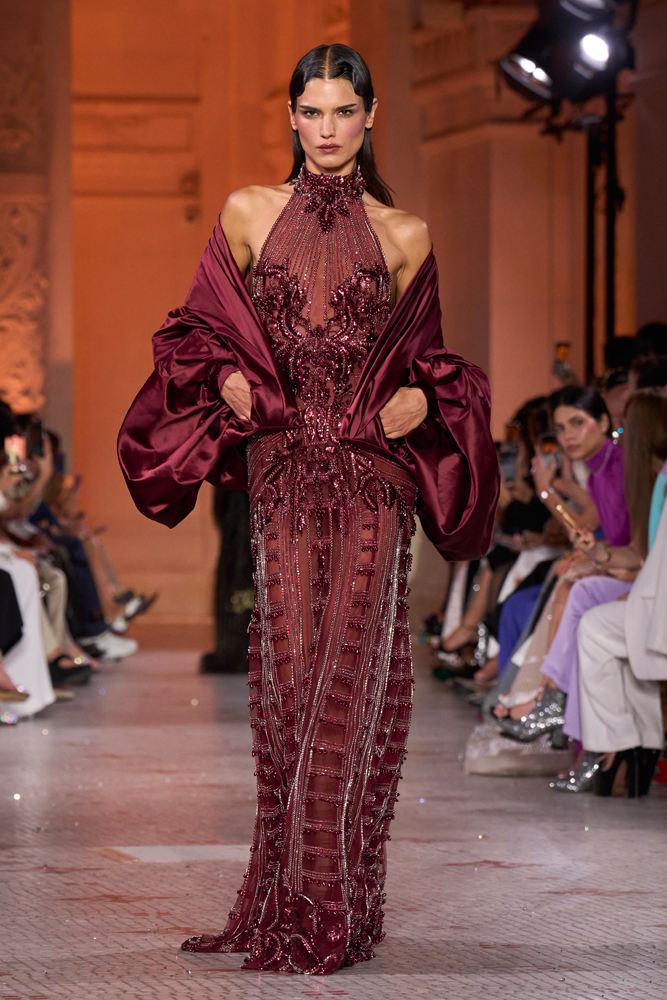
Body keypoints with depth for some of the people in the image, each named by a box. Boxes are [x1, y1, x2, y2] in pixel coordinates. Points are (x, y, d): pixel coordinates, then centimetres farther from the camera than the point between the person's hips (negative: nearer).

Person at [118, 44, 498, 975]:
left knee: (355, 669, -5)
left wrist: (419, 398, -4)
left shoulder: (403, 234, 8)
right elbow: (204, 329, 15)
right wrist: (228, 380, -4)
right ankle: (288, 906, 6)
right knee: (289, 666, -2)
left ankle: (339, 908, 0)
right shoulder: (247, 214, 8)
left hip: (373, 472, 0)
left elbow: (426, 354, 16)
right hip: (283, 474, 1)